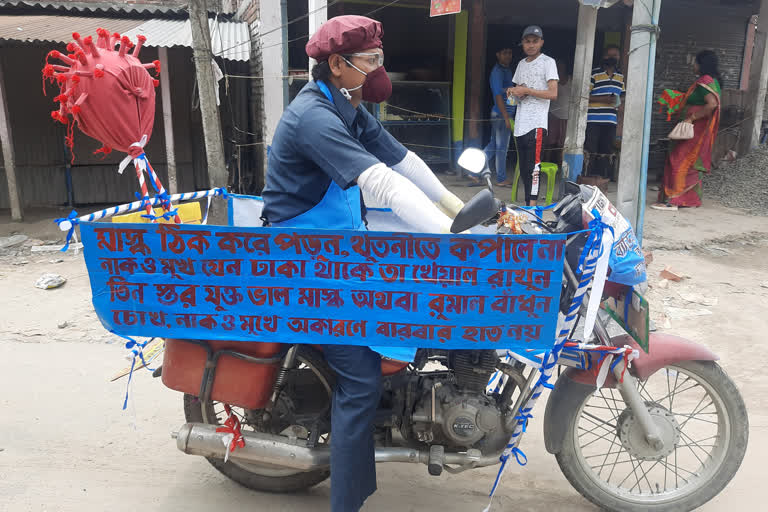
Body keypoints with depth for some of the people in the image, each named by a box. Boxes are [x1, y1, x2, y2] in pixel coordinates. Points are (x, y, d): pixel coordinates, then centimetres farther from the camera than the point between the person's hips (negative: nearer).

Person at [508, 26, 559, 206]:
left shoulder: (548, 62, -1)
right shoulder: (521, 64, 20)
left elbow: (553, 93, -11)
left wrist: (526, 91, -13)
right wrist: (514, 91, 4)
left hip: (536, 123, -7)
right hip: (520, 122, 7)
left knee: (533, 166, -15)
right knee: (523, 167, 10)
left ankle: (532, 206, -18)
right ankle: (527, 204, 18)